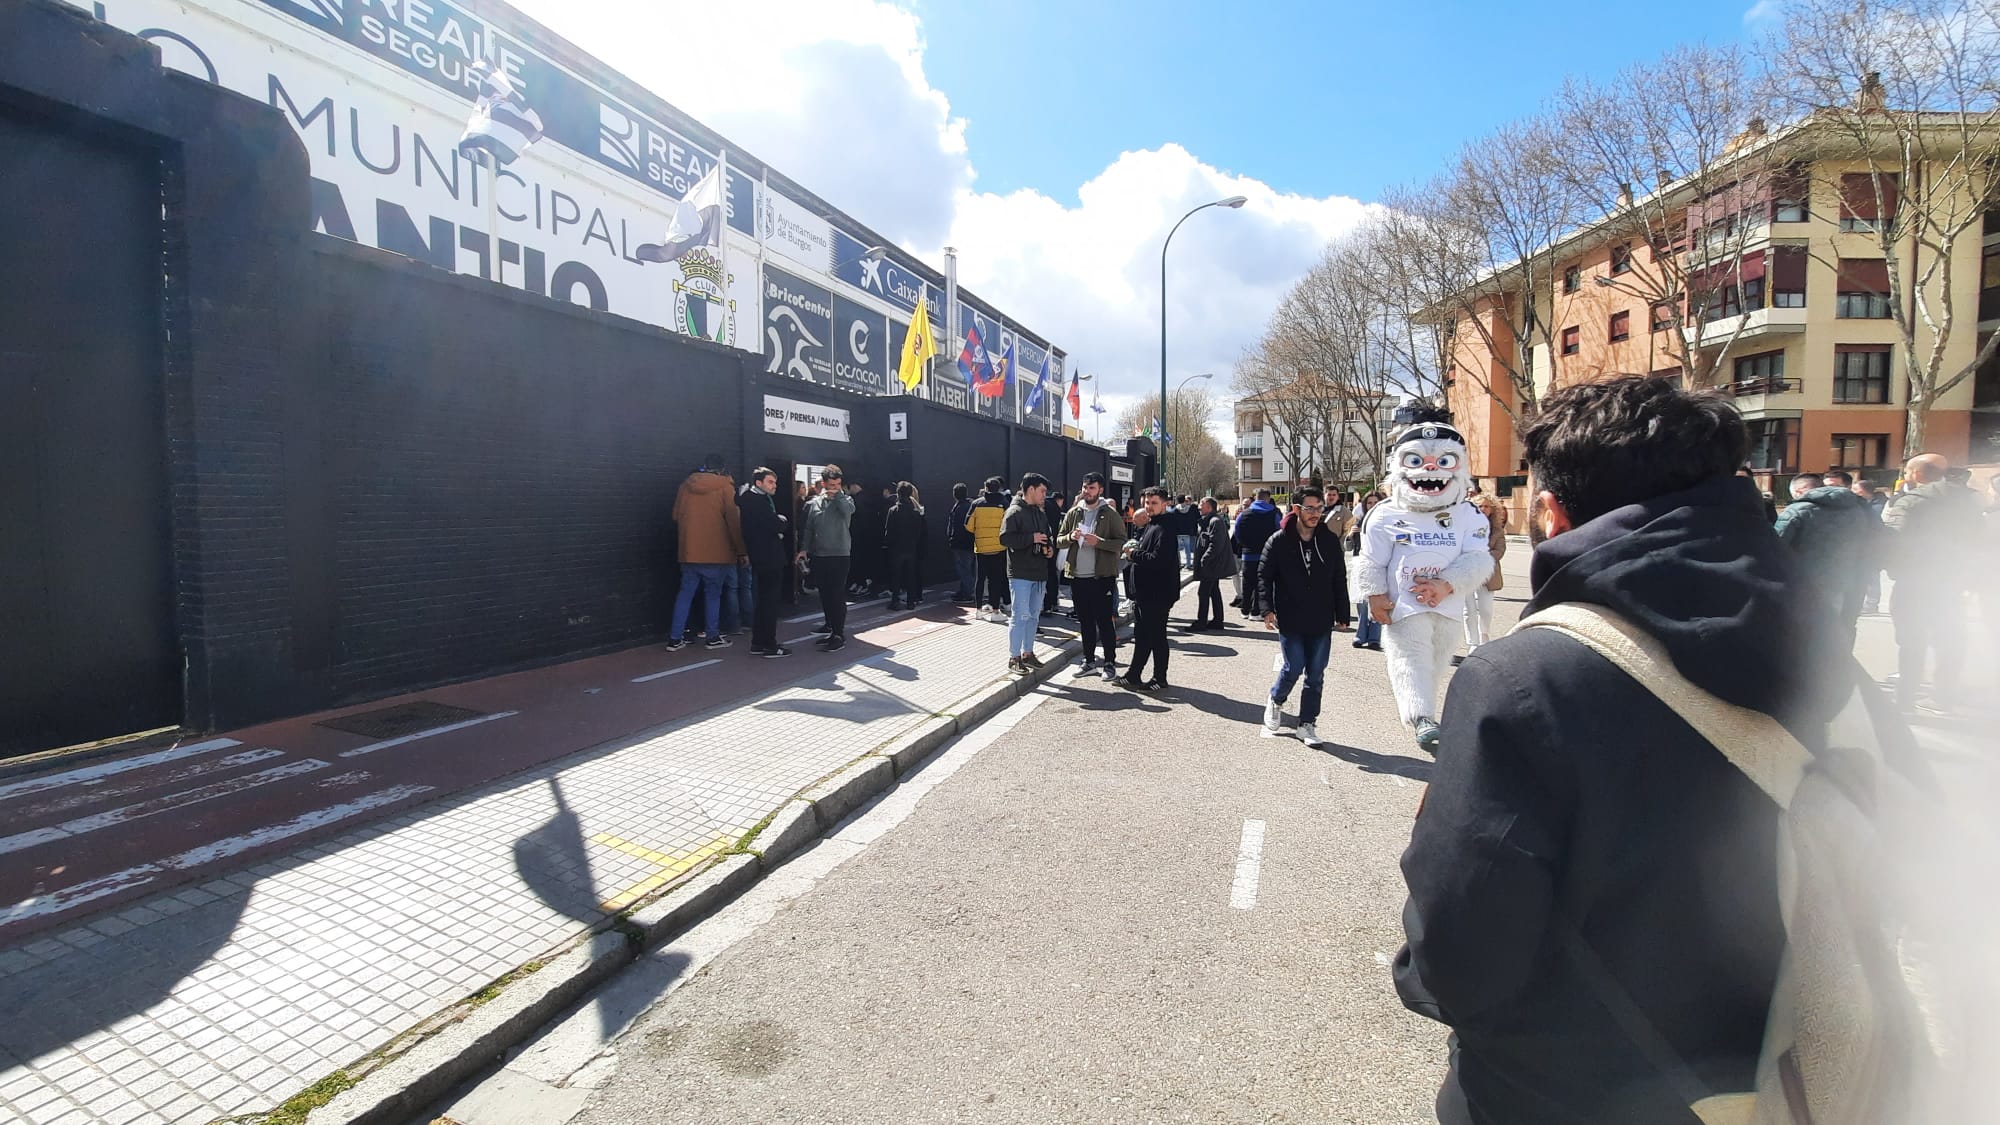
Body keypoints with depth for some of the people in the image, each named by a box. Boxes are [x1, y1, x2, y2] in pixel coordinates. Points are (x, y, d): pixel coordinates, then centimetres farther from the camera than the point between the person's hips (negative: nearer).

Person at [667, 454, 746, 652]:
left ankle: (675, 639, 7)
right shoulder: (724, 486, -5)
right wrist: (741, 550, -4)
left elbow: (676, 517, 15)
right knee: (713, 595, 6)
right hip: (716, 552, -4)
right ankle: (714, 637, 9)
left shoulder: (686, 485, 9)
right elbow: (734, 521, -8)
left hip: (689, 552, 4)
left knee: (685, 594, 8)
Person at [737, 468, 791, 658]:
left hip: (761, 557, 10)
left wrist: (778, 522, -3)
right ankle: (769, 645, -1)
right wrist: (782, 522, 0)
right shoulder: (757, 501, -15)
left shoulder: (751, 499, 16)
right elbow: (777, 525, -18)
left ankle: (758, 643, 19)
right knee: (769, 601, -5)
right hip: (768, 558, -10)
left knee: (762, 601, 14)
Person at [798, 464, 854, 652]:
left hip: (840, 555, -4)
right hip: (818, 556, 4)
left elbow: (849, 510, -23)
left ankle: (839, 635, -5)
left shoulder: (845, 499, 1)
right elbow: (807, 529, 13)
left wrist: (838, 494, -15)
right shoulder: (813, 503, 9)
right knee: (825, 595, 11)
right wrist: (804, 549, 4)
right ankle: (830, 625, 23)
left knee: (837, 596, -7)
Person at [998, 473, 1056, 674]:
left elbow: (1049, 535, 26)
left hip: (1039, 572, 8)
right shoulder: (1014, 512, -10)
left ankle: (1027, 652, 25)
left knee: (1034, 615, 14)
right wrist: (1031, 538, -20)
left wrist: (1050, 548, 5)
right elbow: (1005, 538, -19)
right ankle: (1013, 658, 1)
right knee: (1021, 616, -7)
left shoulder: (1041, 512, 16)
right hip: (1020, 573, -8)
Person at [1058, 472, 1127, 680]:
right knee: (1085, 622, 13)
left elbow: (1121, 542, -8)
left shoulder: (1109, 514, -3)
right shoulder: (1074, 513, 9)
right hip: (1078, 576, 4)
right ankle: (1089, 661, 23)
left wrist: (1098, 542, -20)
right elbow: (1059, 541, 11)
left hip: (1102, 576, -4)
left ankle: (1110, 663, 10)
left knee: (1105, 621, 0)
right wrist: (1071, 537, -10)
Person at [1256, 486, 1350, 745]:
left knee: (1316, 676, 6)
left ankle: (1307, 724, 19)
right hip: (1290, 621, -3)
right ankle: (1275, 701, 25)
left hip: (1322, 623, 3)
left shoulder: (1329, 541, 4)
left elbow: (1339, 581, 9)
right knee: (1294, 668, -5)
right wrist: (1267, 609, -15)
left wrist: (1342, 616, 8)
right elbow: (1264, 576, -4)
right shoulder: (1279, 541, -5)